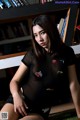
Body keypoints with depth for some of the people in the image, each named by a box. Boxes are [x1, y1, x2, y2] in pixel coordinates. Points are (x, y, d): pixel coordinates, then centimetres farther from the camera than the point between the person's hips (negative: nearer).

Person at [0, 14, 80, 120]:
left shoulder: (66, 53, 0)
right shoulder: (32, 54, 2)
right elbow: (15, 81, 4)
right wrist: (16, 95, -19)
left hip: (40, 109, -1)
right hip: (21, 99, 1)